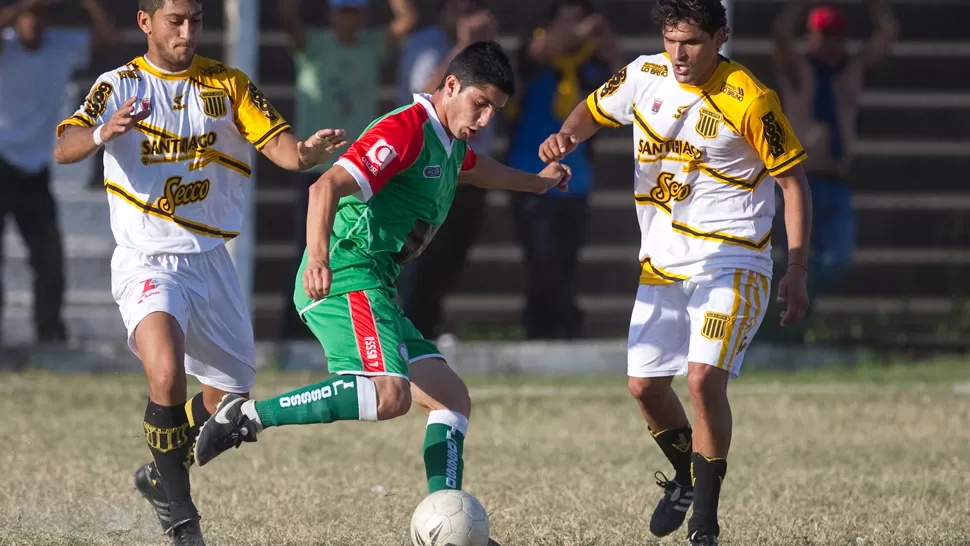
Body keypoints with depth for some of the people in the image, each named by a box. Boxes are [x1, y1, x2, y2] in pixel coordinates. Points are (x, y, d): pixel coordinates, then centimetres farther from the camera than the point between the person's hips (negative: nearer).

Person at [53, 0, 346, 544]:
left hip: (211, 259, 5)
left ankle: (161, 475, 40)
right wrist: (101, 134, -41)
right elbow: (64, 148, -18)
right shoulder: (119, 86, -5)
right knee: (167, 373, -29)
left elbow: (278, 144, -6)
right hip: (147, 261, -5)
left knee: (228, 400, 11)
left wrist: (305, 152, -30)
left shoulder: (229, 84, 5)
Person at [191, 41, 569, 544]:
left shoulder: (450, 143, 20)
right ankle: (248, 417, -25)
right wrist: (318, 257, -40)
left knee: (452, 398, 7)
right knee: (390, 394, -32)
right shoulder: (406, 130, -12)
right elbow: (328, 186, -25)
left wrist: (537, 182, 61)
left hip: (377, 292, 11)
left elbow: (473, 169, 49)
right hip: (345, 276, -11)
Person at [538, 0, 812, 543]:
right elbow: (594, 111, 18)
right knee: (646, 385, 6)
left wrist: (798, 272, -12)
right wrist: (567, 136, -7)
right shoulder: (645, 76, -1)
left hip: (731, 263, -6)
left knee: (704, 378, -21)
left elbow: (794, 181, -8)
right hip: (662, 264, 6)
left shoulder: (749, 100, -16)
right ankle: (686, 476, 37)